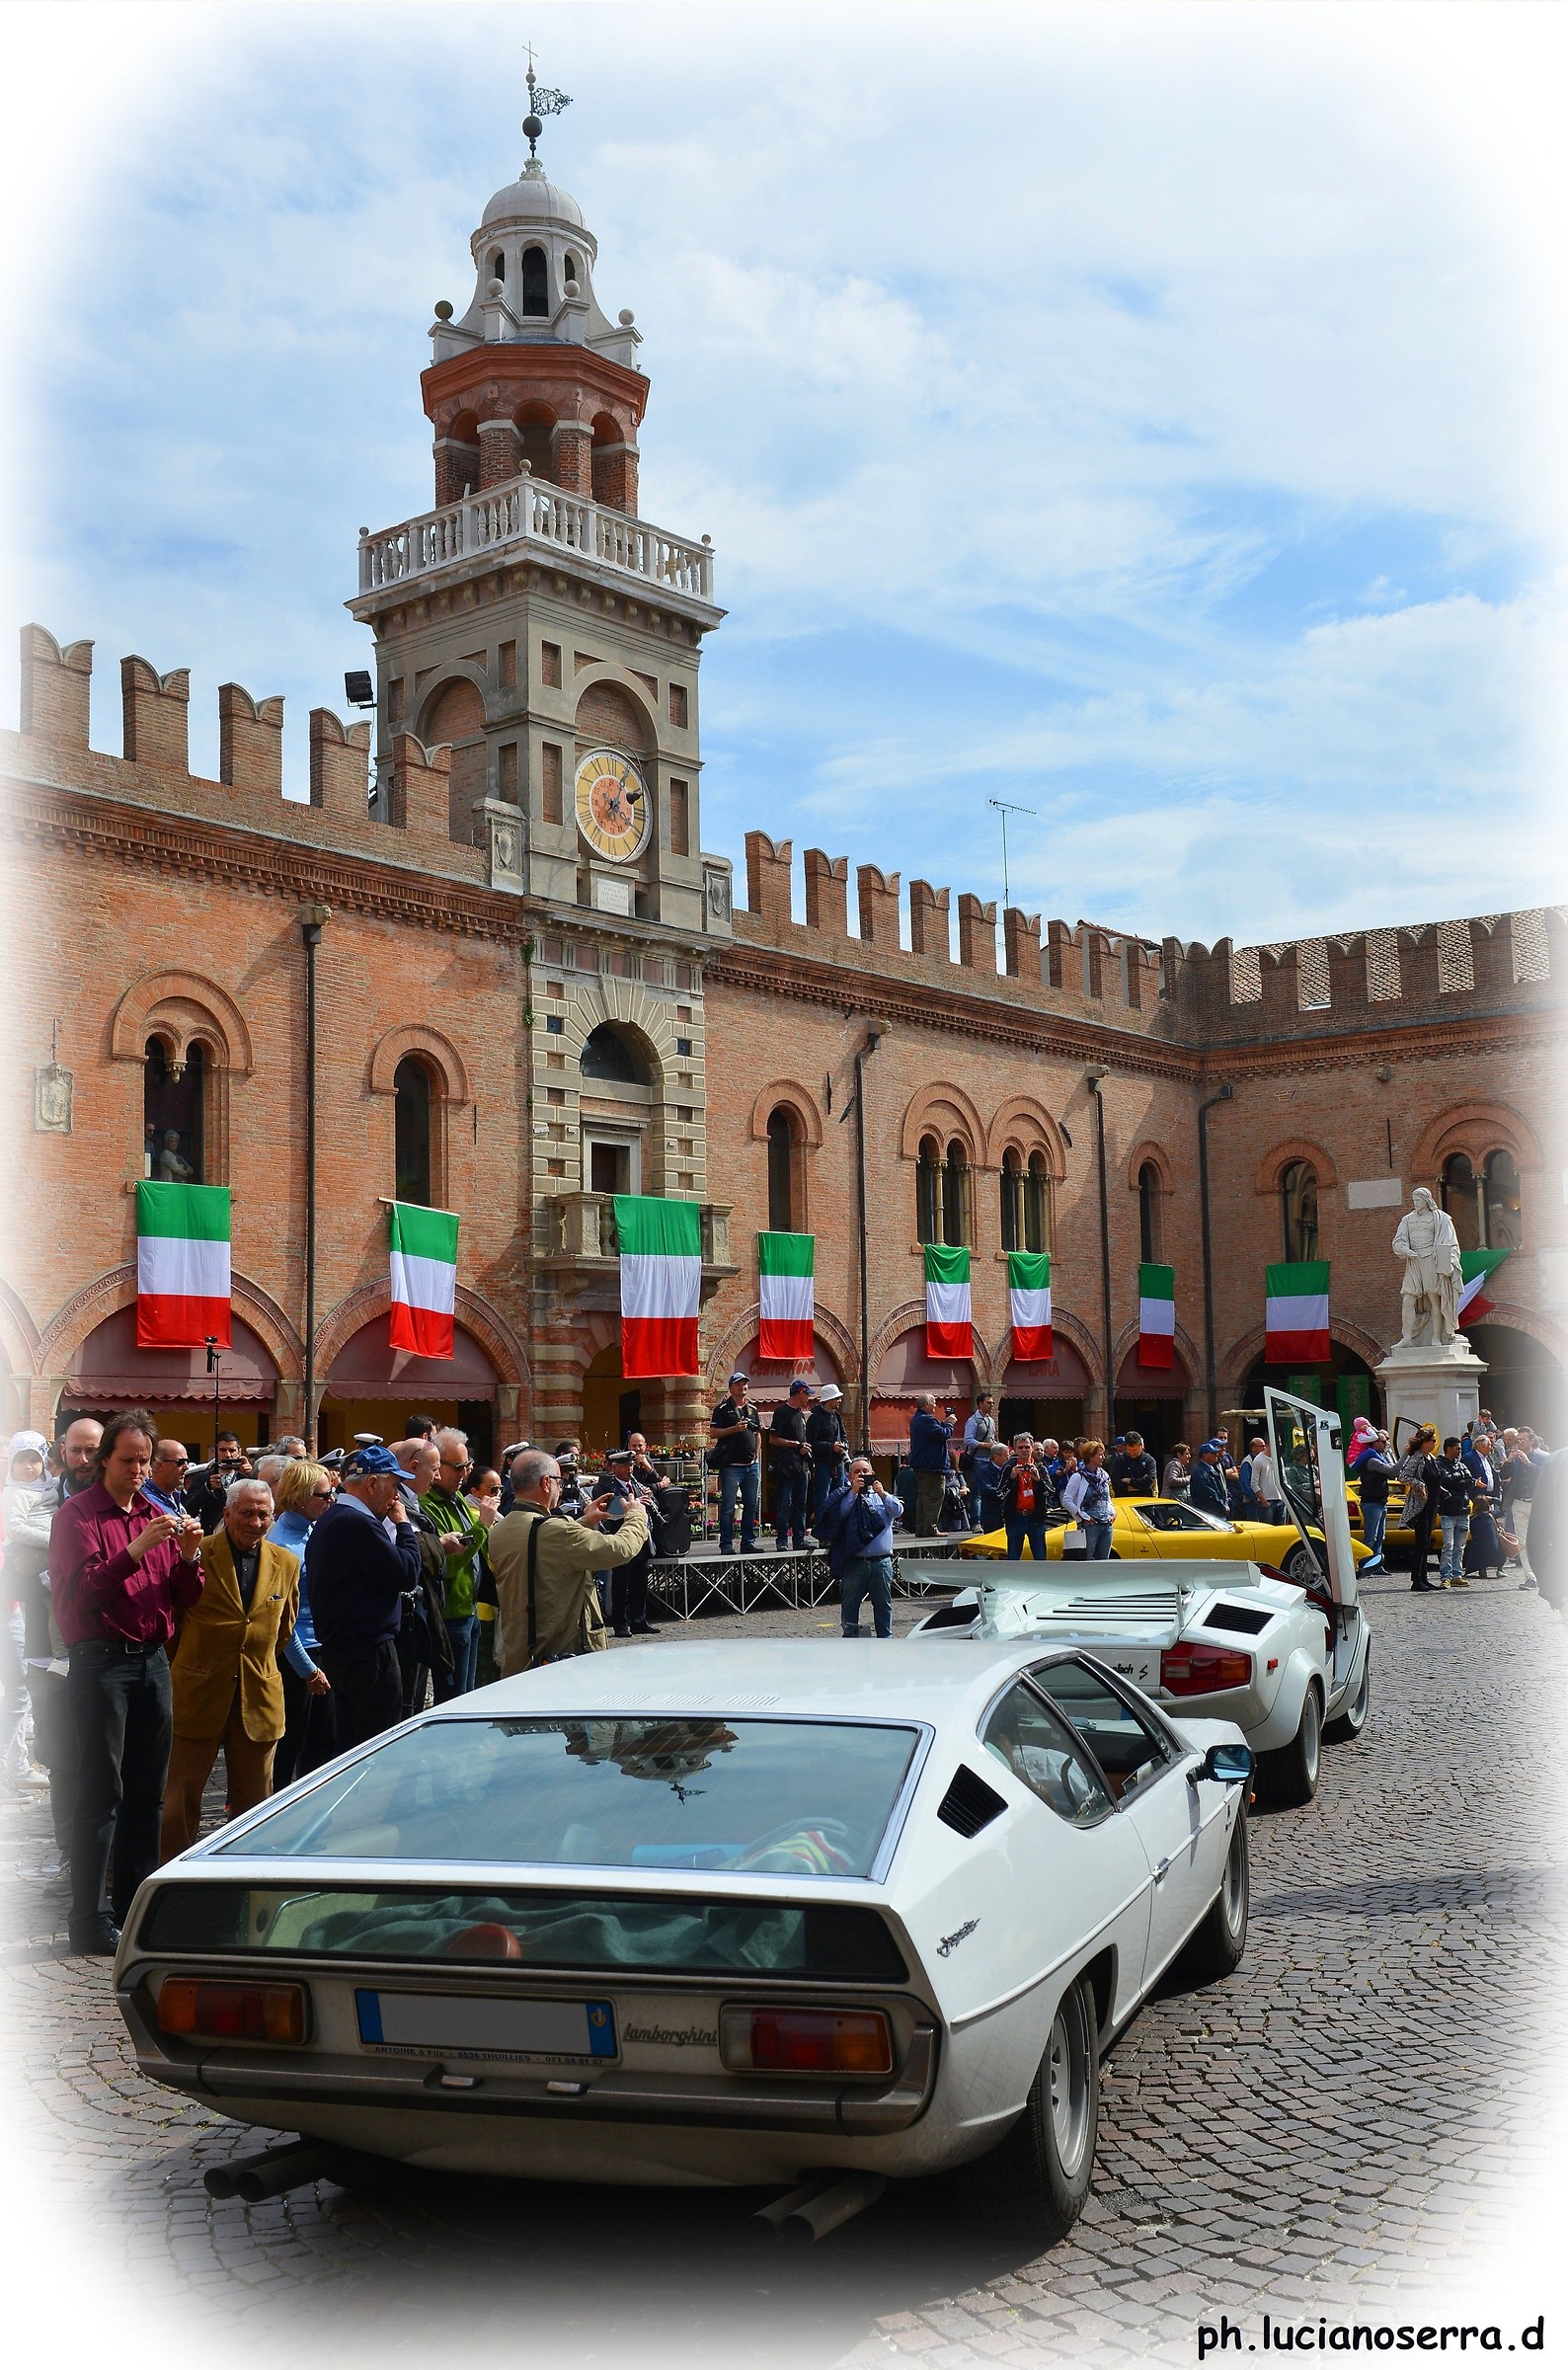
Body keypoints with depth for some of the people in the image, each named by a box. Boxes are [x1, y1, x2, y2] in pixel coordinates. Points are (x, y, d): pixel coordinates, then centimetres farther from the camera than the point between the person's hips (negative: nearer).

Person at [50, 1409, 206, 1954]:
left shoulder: (157, 1516, 15)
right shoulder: (78, 1514, -1)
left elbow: (185, 1599, 14)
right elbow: (79, 1592, -14)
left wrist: (189, 1556, -5)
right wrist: (134, 1552, -24)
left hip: (152, 1659, 6)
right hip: (100, 1659, -6)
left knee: (147, 1791, 8)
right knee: (102, 1791, -7)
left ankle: (134, 1910, 16)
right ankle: (90, 1923, -4)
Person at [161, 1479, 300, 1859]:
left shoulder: (286, 1563, 6)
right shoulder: (196, 1554, -6)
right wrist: (182, 1666, 8)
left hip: (259, 1698, 3)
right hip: (198, 1695, -3)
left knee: (253, 1802, 9)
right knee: (181, 1797, 3)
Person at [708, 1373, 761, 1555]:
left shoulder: (752, 1409, 16)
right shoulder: (723, 1409, 0)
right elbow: (713, 1433, -6)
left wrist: (756, 1454, 11)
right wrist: (734, 1429, -16)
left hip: (751, 1465, 6)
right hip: (731, 1465, -6)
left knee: (751, 1506, 7)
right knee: (728, 1507, -6)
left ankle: (748, 1543, 14)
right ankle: (726, 1545, -3)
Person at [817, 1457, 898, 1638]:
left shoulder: (882, 1495, 11)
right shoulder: (846, 1496, 7)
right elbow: (840, 1513, -12)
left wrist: (882, 1494, -18)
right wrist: (854, 1492, -16)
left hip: (881, 1562, 1)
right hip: (855, 1562, -1)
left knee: (883, 1604, 8)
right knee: (849, 1604, 4)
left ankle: (885, 1638, 16)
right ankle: (850, 1638, 12)